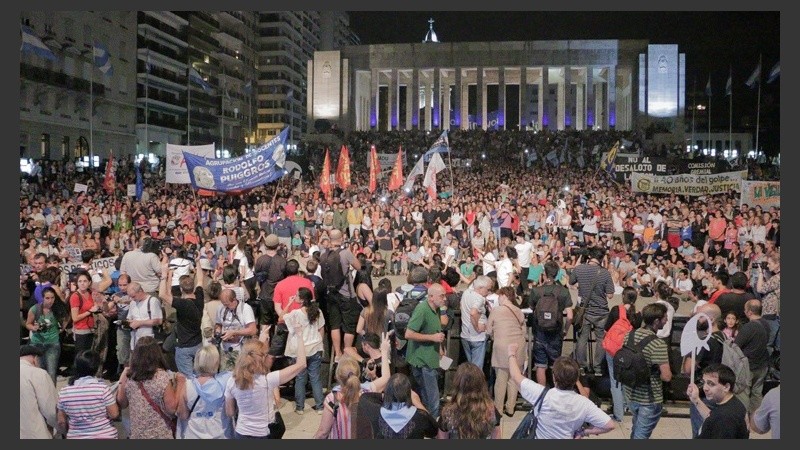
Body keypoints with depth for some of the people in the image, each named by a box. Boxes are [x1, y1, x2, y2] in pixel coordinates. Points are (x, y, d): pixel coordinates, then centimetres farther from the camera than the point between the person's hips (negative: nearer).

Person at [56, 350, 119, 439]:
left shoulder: (64, 392, -5)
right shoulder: (102, 387, -17)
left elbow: (61, 422, 4)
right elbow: (114, 414, -13)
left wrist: (67, 434, 22)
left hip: (76, 437, 3)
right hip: (104, 436, -3)